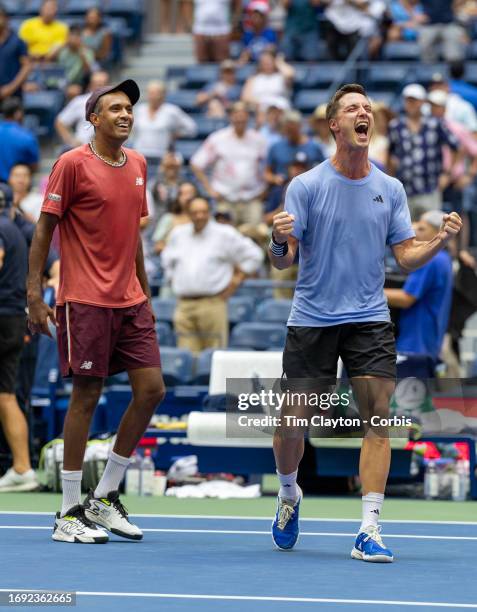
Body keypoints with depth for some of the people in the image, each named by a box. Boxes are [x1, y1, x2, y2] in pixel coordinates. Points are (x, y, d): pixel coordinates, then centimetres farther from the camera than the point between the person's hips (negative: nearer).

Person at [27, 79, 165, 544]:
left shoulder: (137, 165, 13)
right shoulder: (72, 164, -6)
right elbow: (44, 229, -6)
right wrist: (34, 293, -12)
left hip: (130, 302, 7)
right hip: (85, 302, -7)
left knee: (151, 390, 1)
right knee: (86, 397, -4)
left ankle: (104, 498, 14)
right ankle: (68, 514, 4)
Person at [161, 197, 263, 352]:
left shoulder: (225, 234, 4)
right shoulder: (178, 234, 17)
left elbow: (253, 255, 7)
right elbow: (167, 259, 35)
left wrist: (236, 281, 3)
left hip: (212, 303, -4)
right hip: (184, 305, 4)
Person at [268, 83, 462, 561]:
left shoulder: (389, 189, 6)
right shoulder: (306, 186, -3)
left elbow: (407, 257, 7)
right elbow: (282, 261, -5)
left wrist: (440, 241, -13)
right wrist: (279, 242, -28)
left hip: (369, 319, 2)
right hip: (312, 320, -2)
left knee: (377, 415, -11)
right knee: (294, 421, 2)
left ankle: (369, 531, -12)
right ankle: (288, 494, 33)